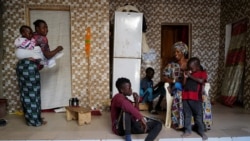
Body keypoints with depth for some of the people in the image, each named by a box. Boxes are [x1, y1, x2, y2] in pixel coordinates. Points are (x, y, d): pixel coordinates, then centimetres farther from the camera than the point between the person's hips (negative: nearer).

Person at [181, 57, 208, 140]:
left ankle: (201, 131, 19)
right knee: (187, 115, 10)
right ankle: (187, 130, 22)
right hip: (185, 97, 5)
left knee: (198, 115, 4)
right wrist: (185, 77, 1)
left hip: (196, 98, -5)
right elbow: (184, 85, 16)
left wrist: (190, 76, -12)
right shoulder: (188, 73, 17)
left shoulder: (202, 73, 2)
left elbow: (201, 81, -18)